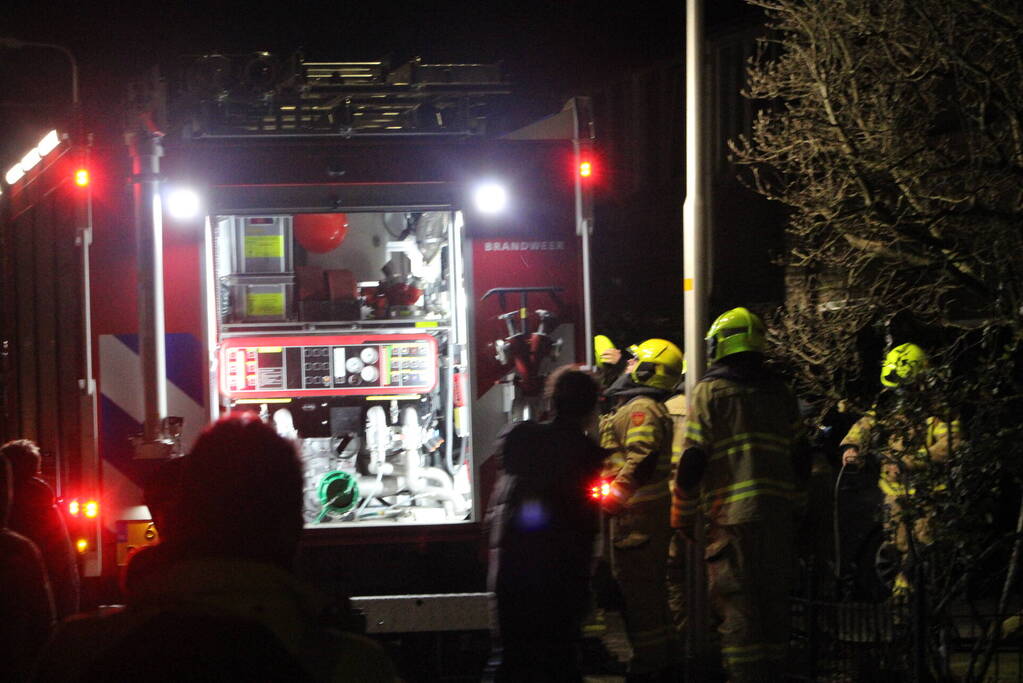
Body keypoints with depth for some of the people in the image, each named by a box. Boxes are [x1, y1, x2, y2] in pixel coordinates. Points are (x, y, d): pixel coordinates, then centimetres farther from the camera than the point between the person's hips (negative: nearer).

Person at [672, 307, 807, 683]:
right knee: (774, 601, 12)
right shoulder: (780, 392, 12)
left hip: (731, 515, -4)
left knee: (737, 604, -4)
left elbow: (691, 463, -6)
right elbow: (799, 458, 15)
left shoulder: (709, 392, -2)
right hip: (778, 515, 5)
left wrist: (682, 519, 3)